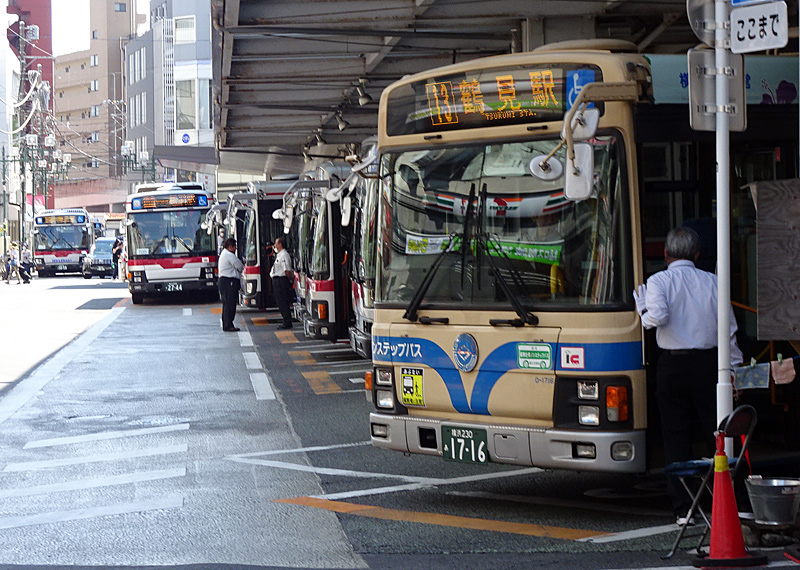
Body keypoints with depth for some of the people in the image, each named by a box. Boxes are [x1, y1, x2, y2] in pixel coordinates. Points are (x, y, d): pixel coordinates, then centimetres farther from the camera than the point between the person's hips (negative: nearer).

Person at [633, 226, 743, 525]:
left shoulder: (658, 281, -4)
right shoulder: (712, 281, 4)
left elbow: (658, 317, -21)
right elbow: (729, 329, 6)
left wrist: (642, 307, 0)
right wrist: (734, 368, 14)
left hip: (672, 366, -2)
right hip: (708, 363, 2)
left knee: (676, 437, 4)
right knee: (717, 434, 8)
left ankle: (683, 509, 3)